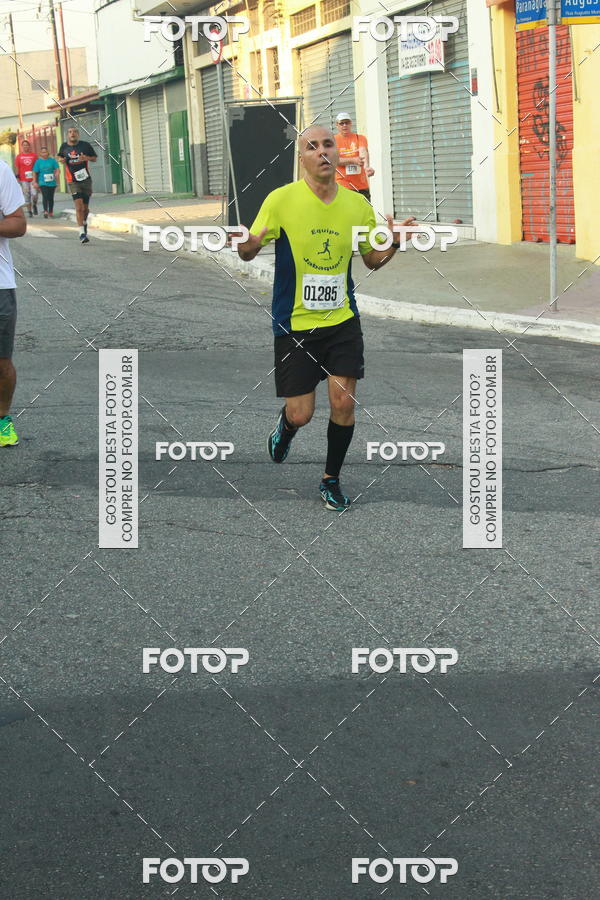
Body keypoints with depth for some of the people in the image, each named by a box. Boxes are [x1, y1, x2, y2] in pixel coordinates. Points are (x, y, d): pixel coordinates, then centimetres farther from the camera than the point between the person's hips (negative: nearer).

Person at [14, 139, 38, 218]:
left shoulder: (34, 155, 5)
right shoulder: (19, 156, 6)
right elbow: (17, 167, 7)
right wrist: (17, 177, -1)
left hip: (33, 178, -1)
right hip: (24, 179, 1)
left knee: (34, 194, -11)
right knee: (27, 196, 2)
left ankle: (34, 206, 19)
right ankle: (29, 212, 11)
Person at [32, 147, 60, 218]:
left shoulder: (52, 160, 3)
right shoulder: (38, 161, 2)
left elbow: (57, 169, 2)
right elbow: (35, 172, 4)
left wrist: (55, 176, -16)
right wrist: (35, 182, -2)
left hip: (52, 182, 1)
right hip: (43, 182, -1)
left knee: (50, 198, 9)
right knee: (45, 196, -15)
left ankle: (51, 212, 21)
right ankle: (45, 211, -21)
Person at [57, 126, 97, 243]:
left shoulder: (85, 145, -1)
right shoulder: (64, 146, 3)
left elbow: (94, 158, 8)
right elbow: (59, 156, 21)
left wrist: (86, 158, -14)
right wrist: (61, 159, -3)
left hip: (86, 180, 1)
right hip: (73, 181, -1)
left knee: (85, 207, 10)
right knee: (79, 205, -17)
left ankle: (84, 222, 44)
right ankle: (82, 232, -17)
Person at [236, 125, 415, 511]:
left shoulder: (357, 204, 0)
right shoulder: (281, 199, -10)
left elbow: (373, 259, 12)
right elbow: (248, 252, -5)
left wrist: (394, 243, -9)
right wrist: (247, 243, -29)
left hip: (342, 320, 2)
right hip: (294, 322, -2)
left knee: (343, 403, -4)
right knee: (301, 414, -2)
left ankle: (331, 480, 19)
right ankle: (285, 429, 37)